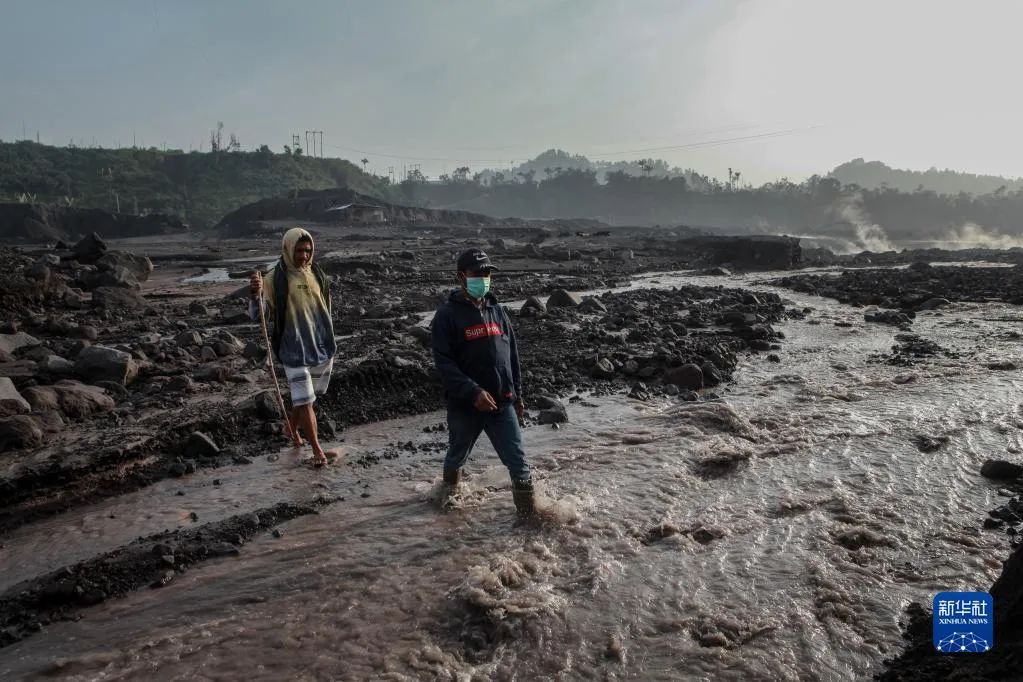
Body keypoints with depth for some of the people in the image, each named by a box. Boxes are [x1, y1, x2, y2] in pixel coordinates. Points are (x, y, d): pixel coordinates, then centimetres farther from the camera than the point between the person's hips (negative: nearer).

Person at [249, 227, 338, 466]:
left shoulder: (316, 273, 4)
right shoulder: (275, 278, -11)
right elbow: (258, 315, -15)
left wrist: (329, 340, 22)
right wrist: (255, 294, -36)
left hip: (322, 347, 5)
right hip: (295, 350, -5)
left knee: (305, 397, 18)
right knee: (304, 400, -5)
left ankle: (294, 431, 40)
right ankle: (317, 450, 2)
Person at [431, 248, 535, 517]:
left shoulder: (497, 310, 7)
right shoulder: (447, 315, -10)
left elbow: (512, 354, 13)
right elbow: (444, 363, -17)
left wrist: (517, 394, 14)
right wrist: (473, 392, -26)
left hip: (502, 403, 3)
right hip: (464, 405, -3)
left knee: (518, 462, -2)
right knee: (456, 457, 20)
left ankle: (528, 513, 9)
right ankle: (449, 493, 49)